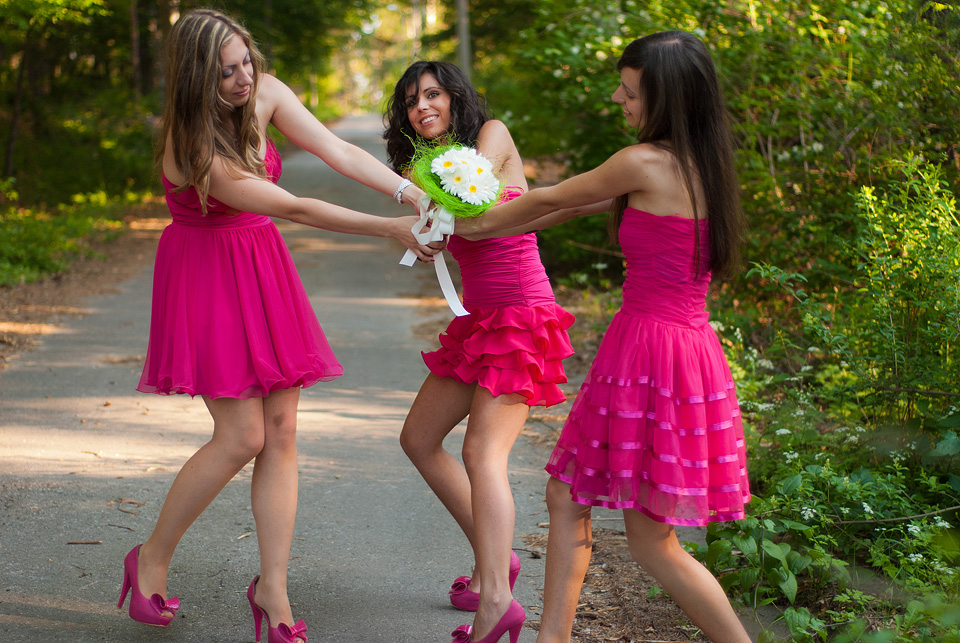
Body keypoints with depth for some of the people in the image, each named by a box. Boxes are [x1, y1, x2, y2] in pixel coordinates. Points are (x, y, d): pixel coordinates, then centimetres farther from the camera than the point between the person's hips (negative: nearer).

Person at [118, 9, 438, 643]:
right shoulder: (191, 147, -25)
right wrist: (391, 229, -24)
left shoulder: (265, 92, -5)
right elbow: (293, 208, -25)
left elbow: (336, 149, -8)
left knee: (282, 431, 0)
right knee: (242, 436, -10)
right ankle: (152, 560, 11)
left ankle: (273, 591, 7)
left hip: (262, 270, 6)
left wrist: (411, 192, -23)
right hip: (206, 275, -6)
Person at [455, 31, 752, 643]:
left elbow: (551, 199, 1)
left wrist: (478, 222, 18)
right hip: (686, 347, 9)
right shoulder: (697, 165, 12)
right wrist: (480, 229, 25)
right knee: (566, 495, 15)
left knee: (651, 535, 1)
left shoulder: (645, 163, -15)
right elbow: (573, 206, 20)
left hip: (650, 353, -9)